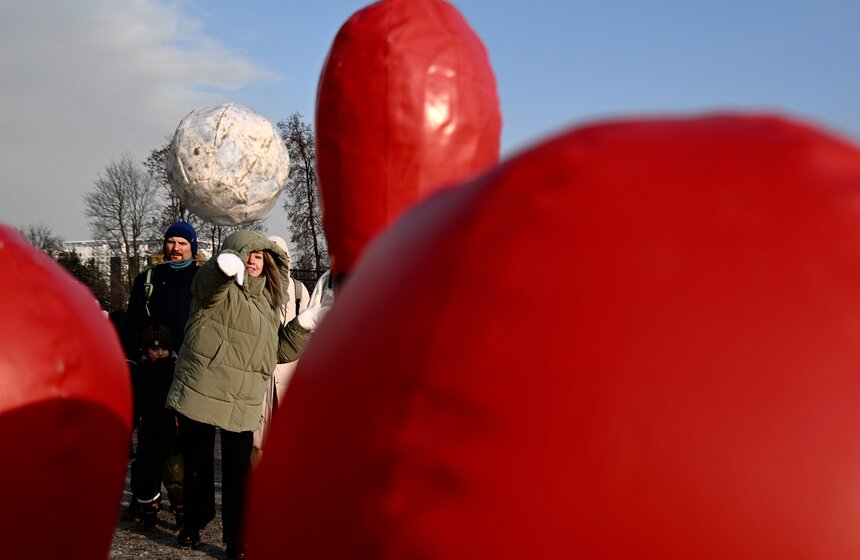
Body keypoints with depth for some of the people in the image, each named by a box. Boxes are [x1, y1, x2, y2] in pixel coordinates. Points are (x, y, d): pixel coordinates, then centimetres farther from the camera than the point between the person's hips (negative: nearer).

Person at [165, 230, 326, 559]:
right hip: (200, 393, -3)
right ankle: (193, 524, 32)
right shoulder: (218, 287, -2)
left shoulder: (267, 301, 17)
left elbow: (279, 351, 22)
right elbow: (211, 277, -29)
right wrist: (228, 264, -53)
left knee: (238, 472, 4)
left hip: (242, 403, 4)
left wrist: (306, 322, 10)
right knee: (197, 465, 11)